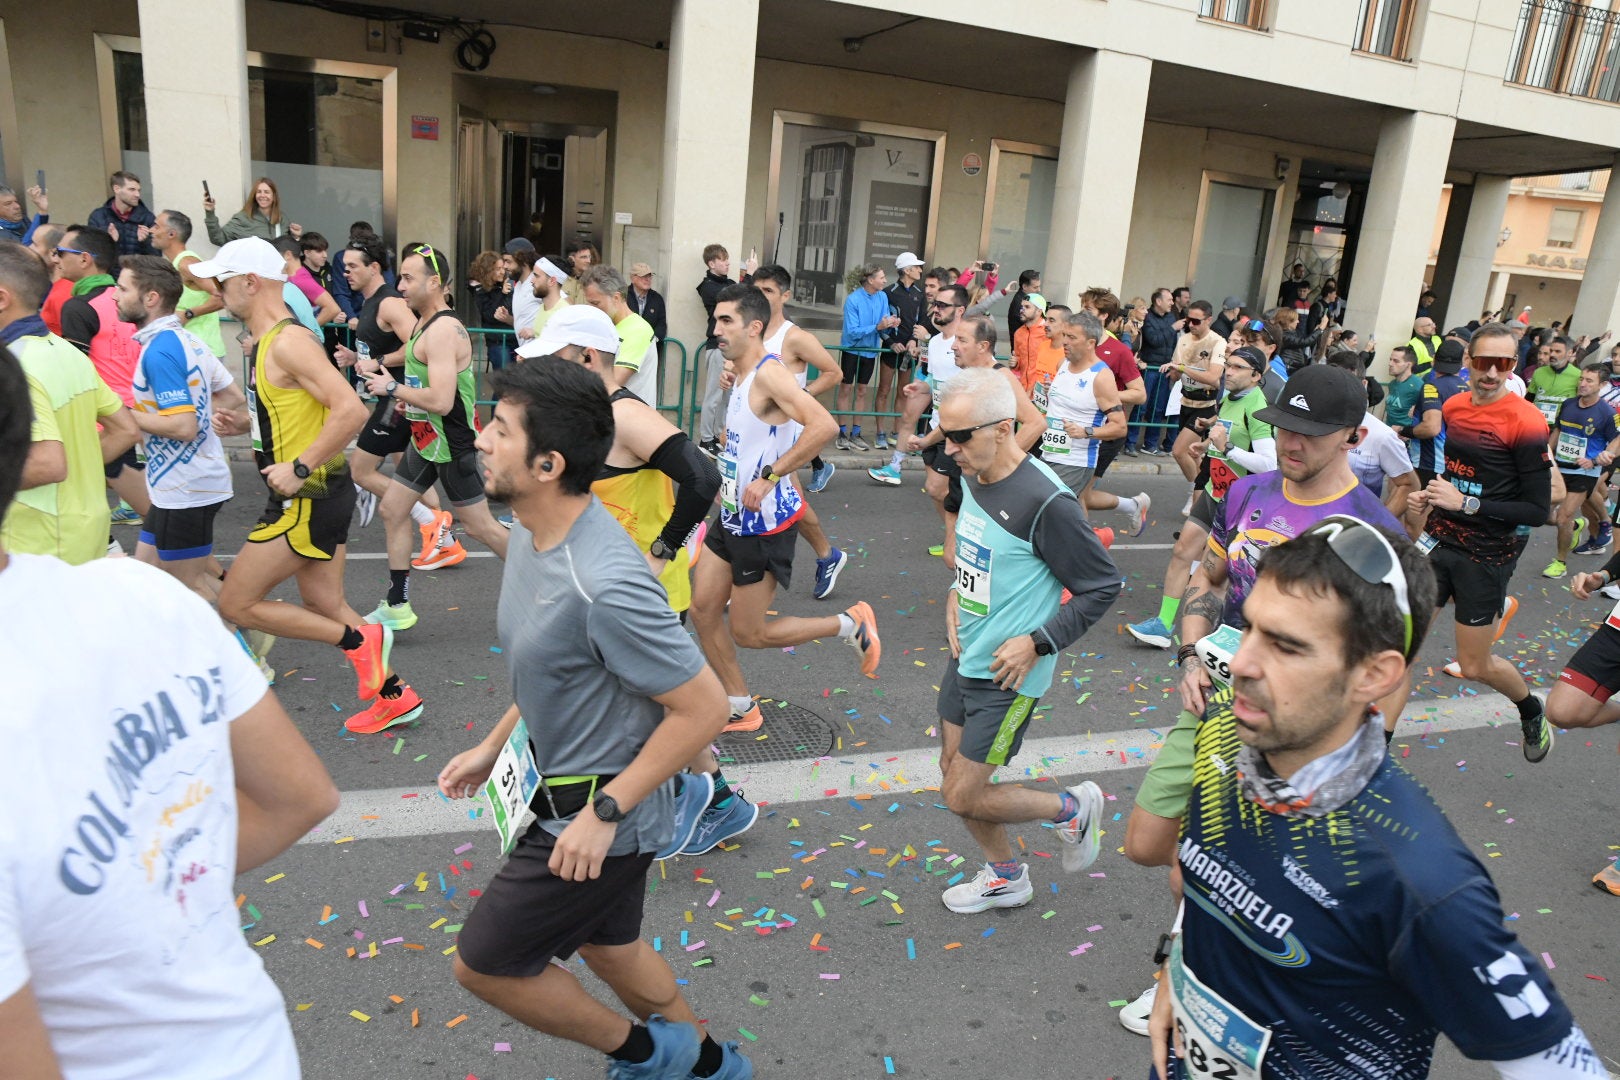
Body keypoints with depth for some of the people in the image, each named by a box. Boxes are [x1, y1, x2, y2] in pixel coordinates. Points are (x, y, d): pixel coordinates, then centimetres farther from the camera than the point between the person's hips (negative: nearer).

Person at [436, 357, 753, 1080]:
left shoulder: (604, 585, -34)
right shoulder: (531, 532, -4)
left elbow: (702, 707, -28)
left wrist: (604, 811, -23)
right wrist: (494, 745, 15)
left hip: (594, 815, -9)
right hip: (560, 782, 9)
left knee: (482, 963, 8)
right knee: (605, 944, 26)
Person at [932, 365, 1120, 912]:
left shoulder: (1046, 502, -25)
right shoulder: (973, 477, 0)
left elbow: (1103, 586, -17)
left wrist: (1038, 643, -19)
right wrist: (956, 595, 3)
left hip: (1008, 673, -8)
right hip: (965, 658, 8)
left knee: (963, 797, 0)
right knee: (954, 774, 17)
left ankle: (1073, 808, 24)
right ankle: (1006, 877, 40)